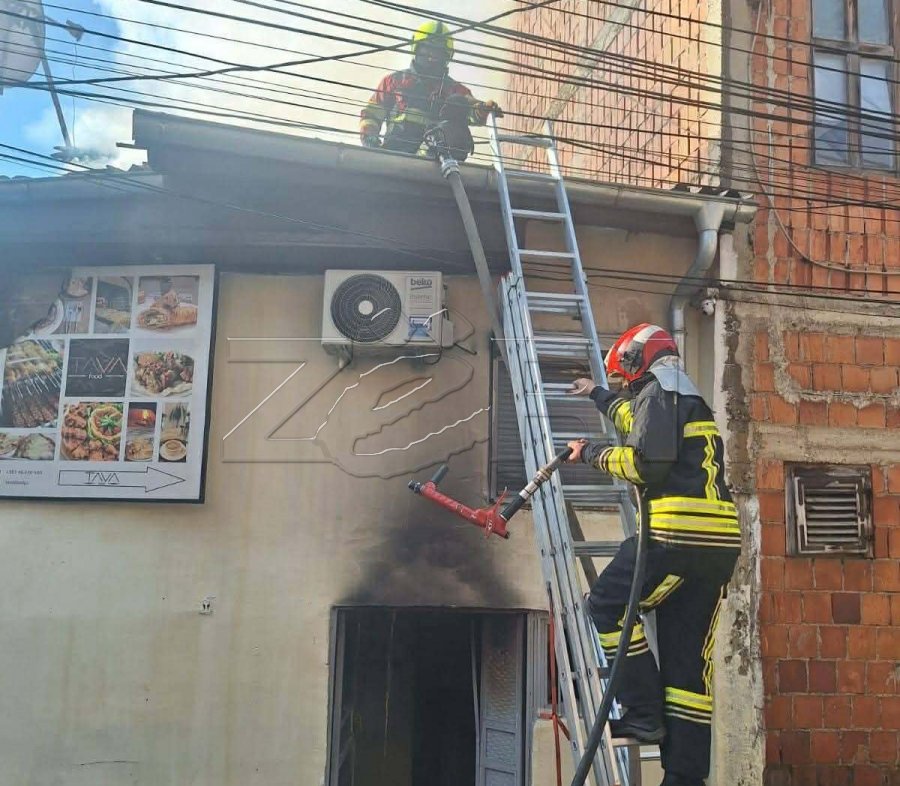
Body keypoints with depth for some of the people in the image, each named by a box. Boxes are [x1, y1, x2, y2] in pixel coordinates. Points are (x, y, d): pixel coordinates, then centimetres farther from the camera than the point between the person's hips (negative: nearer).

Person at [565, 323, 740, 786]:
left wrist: (594, 453, 1)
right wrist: (598, 395, 61)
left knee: (608, 605, 4)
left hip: (678, 533, -9)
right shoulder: (688, 398, 28)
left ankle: (644, 713, 0)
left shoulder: (658, 392, -2)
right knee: (689, 660, 7)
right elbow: (642, 423, 49)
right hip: (718, 543, 9)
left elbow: (648, 464, -14)